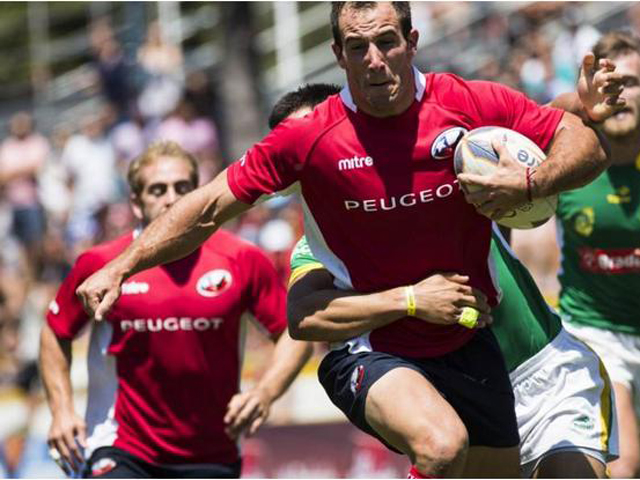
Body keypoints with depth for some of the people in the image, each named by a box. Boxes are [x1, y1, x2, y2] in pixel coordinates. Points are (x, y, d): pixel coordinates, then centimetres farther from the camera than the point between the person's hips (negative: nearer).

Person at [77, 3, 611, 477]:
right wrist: (121, 267, -11)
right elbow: (211, 206, -4)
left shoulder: (474, 105, -9)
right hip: (372, 350, -4)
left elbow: (586, 144, -2)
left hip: (468, 342, 4)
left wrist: (530, 184, -22)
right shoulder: (310, 137, -12)